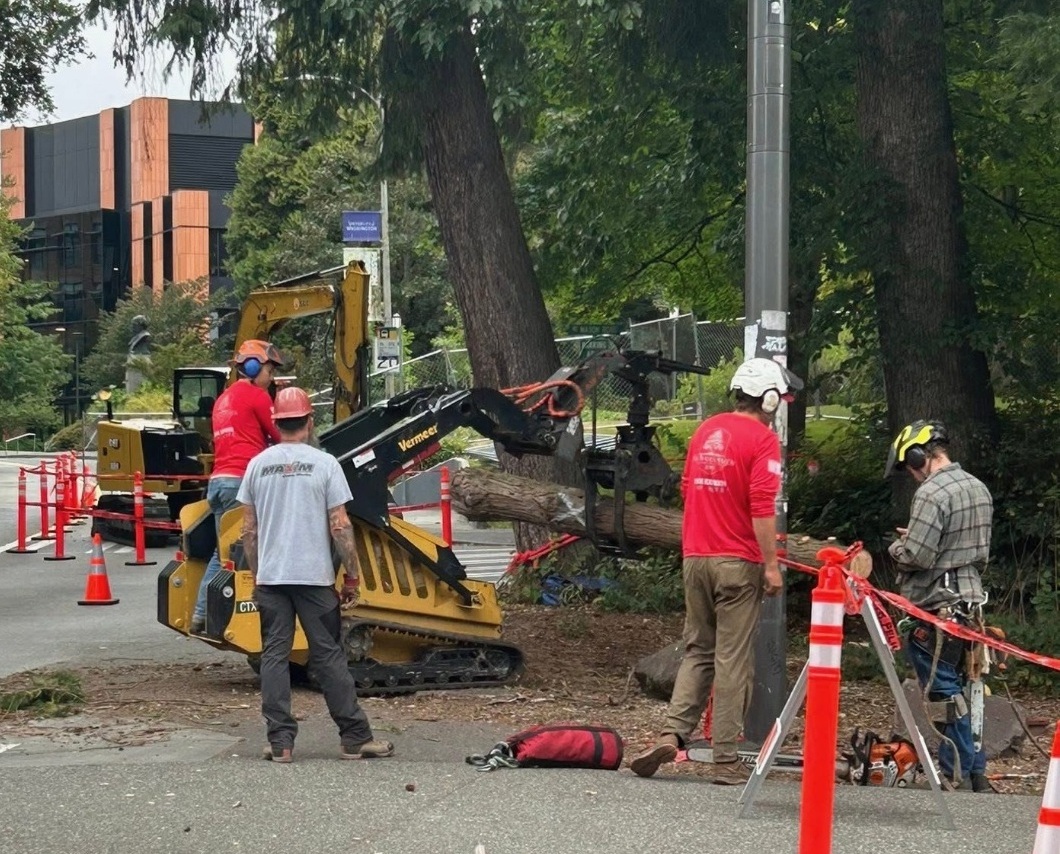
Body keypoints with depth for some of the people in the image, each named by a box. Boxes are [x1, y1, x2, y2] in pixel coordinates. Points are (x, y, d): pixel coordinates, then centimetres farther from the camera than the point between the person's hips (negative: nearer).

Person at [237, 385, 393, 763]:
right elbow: (340, 527, -7)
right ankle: (355, 738, 5)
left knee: (274, 655, 6)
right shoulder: (324, 464, -4)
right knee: (328, 656, 2)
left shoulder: (257, 465, 4)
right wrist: (352, 577, 0)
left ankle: (280, 741, 3)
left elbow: (249, 530, 7)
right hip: (314, 576, -2)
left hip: (270, 577, 2)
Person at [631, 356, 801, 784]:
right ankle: (726, 759, 1)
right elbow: (762, 507, -18)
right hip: (738, 562, -6)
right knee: (733, 660, -1)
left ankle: (672, 734, -2)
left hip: (695, 556, 6)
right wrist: (771, 564, -14)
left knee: (697, 651, 14)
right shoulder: (762, 440, -10)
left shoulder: (707, 430, 12)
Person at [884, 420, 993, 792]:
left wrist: (896, 547, 1)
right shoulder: (979, 489, 12)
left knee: (946, 688, -4)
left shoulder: (931, 494, -17)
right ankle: (971, 771, 17)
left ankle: (965, 772, -2)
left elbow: (916, 556, -21)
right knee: (958, 687, 14)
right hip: (971, 600, 9)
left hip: (936, 605, -9)